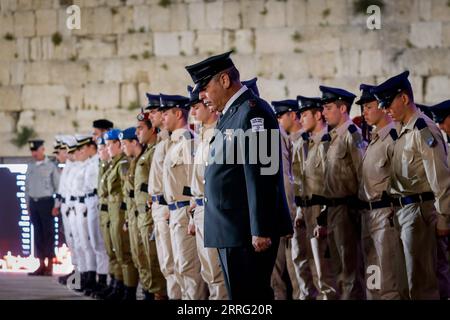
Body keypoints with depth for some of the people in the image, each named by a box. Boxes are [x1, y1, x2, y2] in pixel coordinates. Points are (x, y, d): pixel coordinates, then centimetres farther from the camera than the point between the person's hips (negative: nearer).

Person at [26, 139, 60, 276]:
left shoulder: (51, 166, -4)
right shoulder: (30, 167, 12)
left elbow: (58, 187, -4)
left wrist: (57, 206, -9)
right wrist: (28, 204, 12)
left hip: (46, 201, -5)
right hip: (33, 202, 5)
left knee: (48, 233, -3)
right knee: (37, 234, 6)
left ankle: (50, 266, 0)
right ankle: (41, 265, 10)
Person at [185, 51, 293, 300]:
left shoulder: (251, 111, -13)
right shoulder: (230, 113, 18)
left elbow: (261, 175, -20)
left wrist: (260, 230, -23)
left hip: (247, 232, -10)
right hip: (232, 232, 10)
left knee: (250, 296, -8)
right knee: (238, 296, 12)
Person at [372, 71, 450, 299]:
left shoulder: (424, 130, -13)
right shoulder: (404, 132, 15)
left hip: (419, 210, -9)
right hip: (403, 210, 9)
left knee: (420, 283, -7)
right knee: (424, 278, 13)